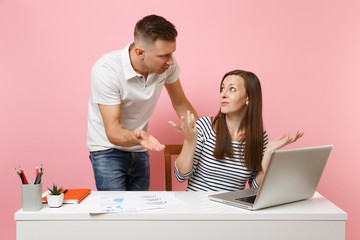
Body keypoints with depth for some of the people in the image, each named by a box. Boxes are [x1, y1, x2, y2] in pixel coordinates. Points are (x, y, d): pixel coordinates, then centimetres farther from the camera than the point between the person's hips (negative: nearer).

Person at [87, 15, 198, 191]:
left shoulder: (167, 64, -14)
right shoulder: (105, 71, -27)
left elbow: (180, 103, 5)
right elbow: (112, 132, -28)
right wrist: (136, 137, -48)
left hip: (140, 150, 4)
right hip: (108, 149, -4)